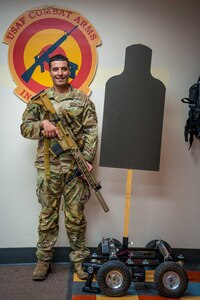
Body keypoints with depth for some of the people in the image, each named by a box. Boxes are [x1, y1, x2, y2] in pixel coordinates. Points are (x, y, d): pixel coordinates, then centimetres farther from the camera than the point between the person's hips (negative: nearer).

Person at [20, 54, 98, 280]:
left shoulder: (83, 99, 5)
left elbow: (91, 132, 0)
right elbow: (25, 127, 7)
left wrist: (87, 158, -11)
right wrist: (42, 123, -12)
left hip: (76, 166, -1)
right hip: (48, 166, 1)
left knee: (75, 215, 8)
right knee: (48, 215, 11)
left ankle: (79, 258, 24)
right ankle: (43, 259, 26)